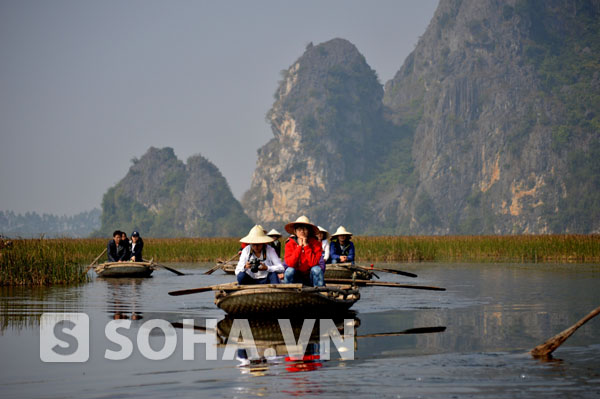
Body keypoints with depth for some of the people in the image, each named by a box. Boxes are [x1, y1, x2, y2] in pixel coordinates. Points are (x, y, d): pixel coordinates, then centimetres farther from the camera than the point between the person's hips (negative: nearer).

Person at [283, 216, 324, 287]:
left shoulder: (315, 243, -11)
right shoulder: (290, 244, -8)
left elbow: (313, 263, -23)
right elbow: (290, 263, -22)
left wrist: (306, 246, -24)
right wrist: (299, 246, -23)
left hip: (311, 277, 0)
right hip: (296, 277, 0)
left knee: (316, 269, -30)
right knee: (289, 270, -29)